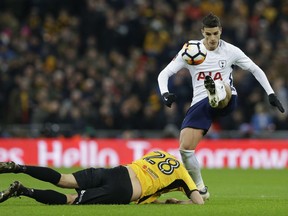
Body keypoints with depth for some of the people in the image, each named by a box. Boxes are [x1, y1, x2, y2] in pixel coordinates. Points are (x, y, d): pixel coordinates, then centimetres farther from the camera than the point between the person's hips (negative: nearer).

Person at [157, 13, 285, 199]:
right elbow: (164, 74, 0)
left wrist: (271, 94, 8)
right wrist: (165, 93, -20)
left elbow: (255, 70, 14)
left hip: (226, 102, -1)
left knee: (223, 87, -37)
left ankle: (217, 94, -75)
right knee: (185, 148, -13)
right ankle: (200, 188, 5)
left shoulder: (230, 51, 3)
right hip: (200, 103, 1)